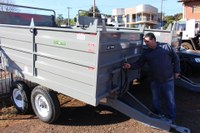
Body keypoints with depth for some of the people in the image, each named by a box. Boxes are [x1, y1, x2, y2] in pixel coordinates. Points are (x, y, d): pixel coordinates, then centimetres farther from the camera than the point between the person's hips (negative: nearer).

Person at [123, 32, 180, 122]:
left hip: (168, 80, -3)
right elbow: (139, 63, 0)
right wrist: (130, 66, -19)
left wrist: (176, 71, 2)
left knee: (170, 100, 8)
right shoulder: (146, 53, 3)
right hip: (154, 81, 3)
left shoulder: (166, 47, -4)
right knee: (155, 100, 16)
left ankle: (171, 119, 26)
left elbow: (176, 59, 4)